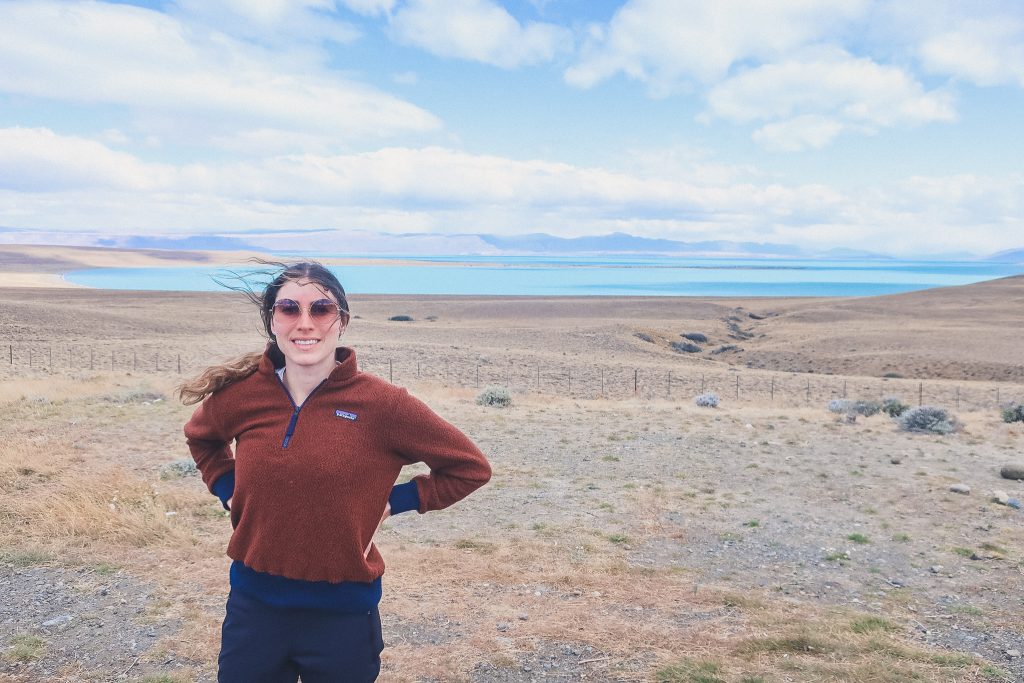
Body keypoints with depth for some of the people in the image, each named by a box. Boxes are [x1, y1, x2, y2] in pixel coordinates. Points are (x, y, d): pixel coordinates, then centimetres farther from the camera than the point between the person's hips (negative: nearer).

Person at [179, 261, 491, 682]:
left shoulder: (381, 403, -14)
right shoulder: (242, 393, -6)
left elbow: (470, 467, -4)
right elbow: (201, 439, 19)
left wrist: (394, 502, -8)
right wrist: (227, 489, 4)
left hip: (344, 615, -2)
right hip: (253, 606, 3)